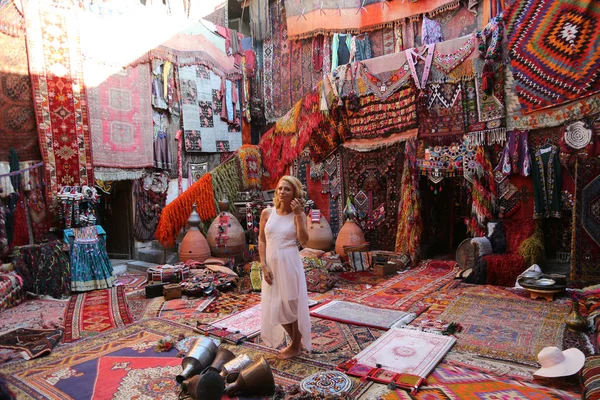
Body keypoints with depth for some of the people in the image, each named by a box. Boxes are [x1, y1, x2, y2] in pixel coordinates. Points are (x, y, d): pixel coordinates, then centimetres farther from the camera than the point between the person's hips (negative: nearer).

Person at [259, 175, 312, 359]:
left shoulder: (298, 215, -4)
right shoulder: (267, 213, 2)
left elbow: (303, 240, -18)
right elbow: (261, 240, 4)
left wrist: (298, 214, -20)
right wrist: (264, 266, -4)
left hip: (290, 264, -4)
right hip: (272, 265, 4)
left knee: (292, 304, 8)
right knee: (275, 306, 14)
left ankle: (297, 345, 28)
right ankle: (296, 341, 36)